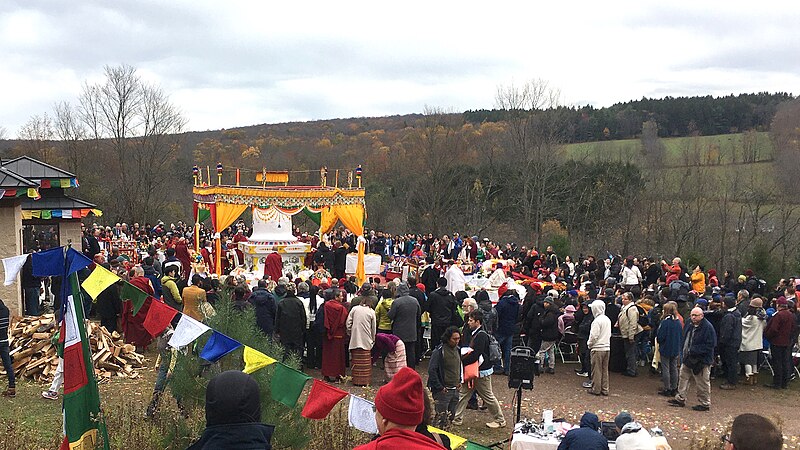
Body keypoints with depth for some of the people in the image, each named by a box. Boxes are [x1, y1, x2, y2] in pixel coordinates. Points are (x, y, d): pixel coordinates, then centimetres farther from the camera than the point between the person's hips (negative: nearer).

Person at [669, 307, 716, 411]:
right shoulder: (689, 326, 7)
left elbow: (710, 345, -20)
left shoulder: (708, 327, -17)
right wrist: (683, 353, 7)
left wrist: (694, 350, -22)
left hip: (701, 361, -8)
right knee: (682, 378, 15)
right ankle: (680, 399, 26)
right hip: (687, 359, 8)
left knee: (702, 383, 2)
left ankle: (705, 404, 14)